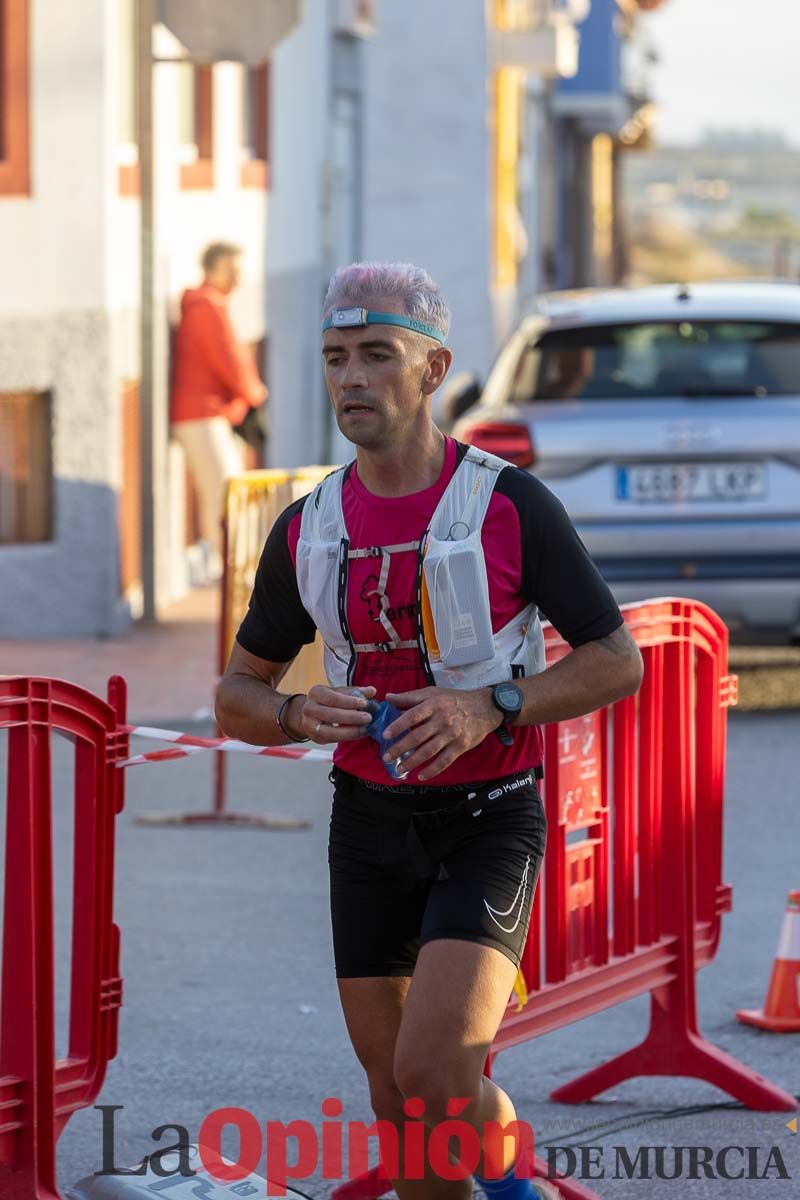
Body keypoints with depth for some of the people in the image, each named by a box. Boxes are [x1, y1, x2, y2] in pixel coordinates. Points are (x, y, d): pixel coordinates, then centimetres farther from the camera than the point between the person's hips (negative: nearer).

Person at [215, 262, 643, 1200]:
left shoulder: (512, 505, -10)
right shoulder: (305, 530, 1)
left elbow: (618, 663, -6)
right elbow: (237, 695, 11)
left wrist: (488, 707, -21)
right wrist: (299, 716, -13)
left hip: (488, 822, -4)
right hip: (370, 827, 4)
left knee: (433, 1074, -21)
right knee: (398, 1098, 8)